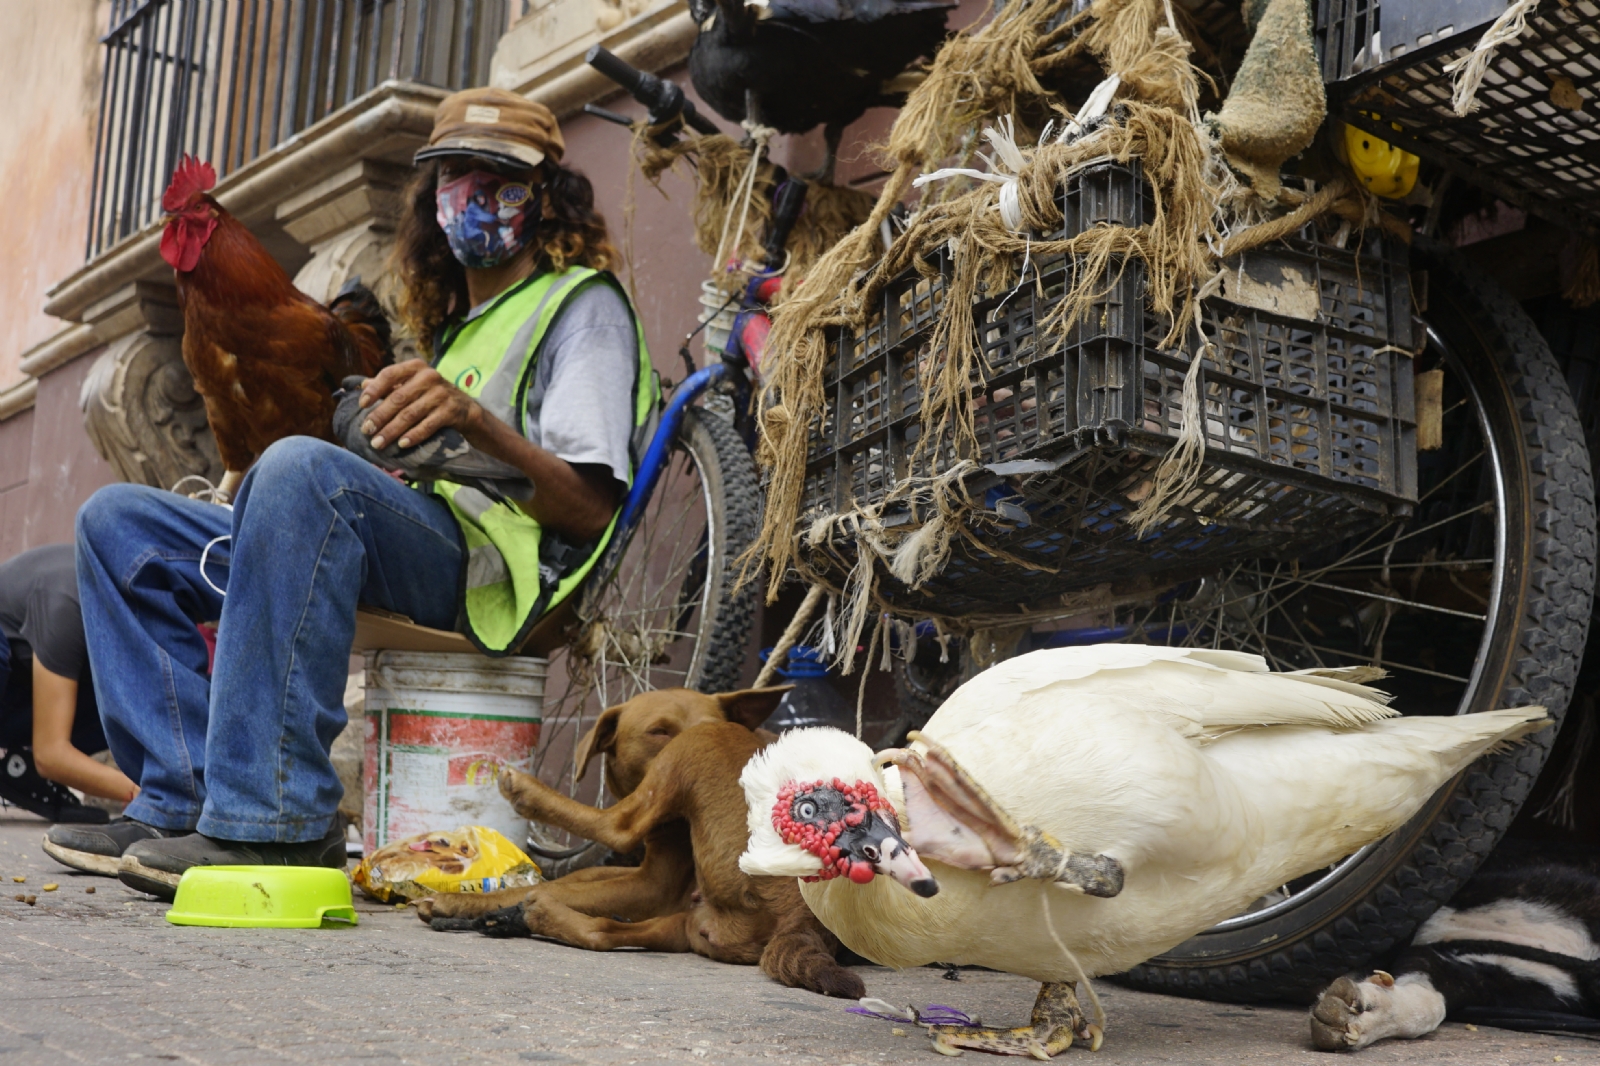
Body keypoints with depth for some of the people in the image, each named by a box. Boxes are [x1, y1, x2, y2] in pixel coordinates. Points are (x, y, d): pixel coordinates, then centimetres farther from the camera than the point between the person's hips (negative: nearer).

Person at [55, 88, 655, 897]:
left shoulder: (583, 305, 7)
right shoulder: (452, 326, 33)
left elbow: (589, 511, -9)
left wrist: (477, 424, -23)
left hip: (494, 575, -9)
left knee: (303, 467, -37)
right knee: (120, 523, 3)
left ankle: (274, 821, -37)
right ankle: (187, 799, -13)